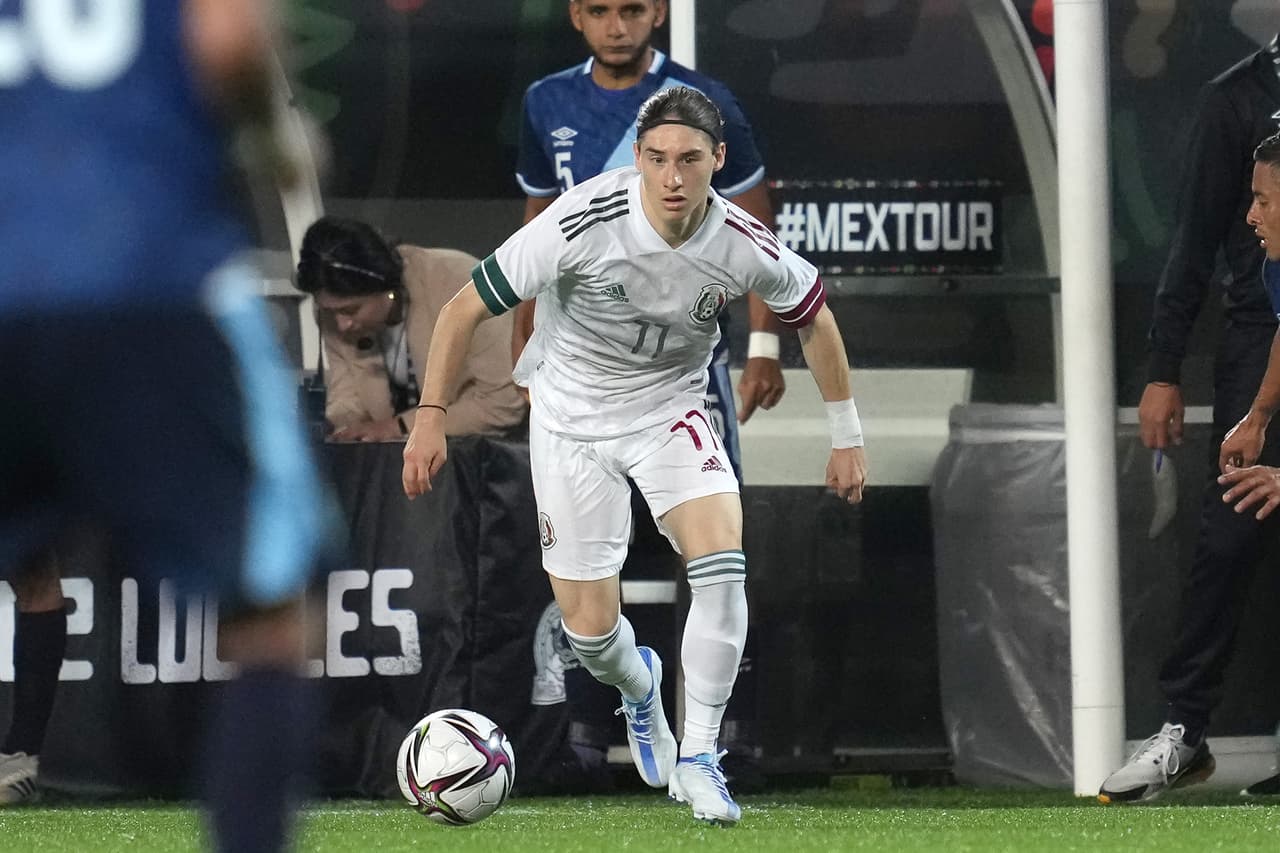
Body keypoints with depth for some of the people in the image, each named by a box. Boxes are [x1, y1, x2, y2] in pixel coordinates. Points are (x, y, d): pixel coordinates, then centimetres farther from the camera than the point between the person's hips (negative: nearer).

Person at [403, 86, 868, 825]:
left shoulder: (744, 247, -19)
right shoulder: (583, 223, -28)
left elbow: (814, 317, 3)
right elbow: (466, 308, -16)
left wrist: (847, 436, 7)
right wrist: (431, 416, -16)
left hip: (671, 412, 1)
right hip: (571, 422, -1)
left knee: (722, 560, -26)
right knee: (590, 628, 0)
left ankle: (697, 757, -12)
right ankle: (639, 685, 40)